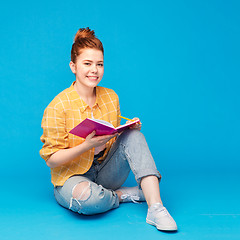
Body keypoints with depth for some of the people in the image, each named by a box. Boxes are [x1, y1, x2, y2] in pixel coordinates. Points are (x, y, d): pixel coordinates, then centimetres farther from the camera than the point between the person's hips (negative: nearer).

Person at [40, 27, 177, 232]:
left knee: (134, 136, -21)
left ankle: (155, 208, -30)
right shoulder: (58, 106, -15)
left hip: (105, 172, 5)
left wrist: (131, 129, -11)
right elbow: (51, 159, -13)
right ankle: (125, 195, -9)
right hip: (71, 177, -4)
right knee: (86, 196, -40)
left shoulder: (111, 97, 1)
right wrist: (87, 145, -29)